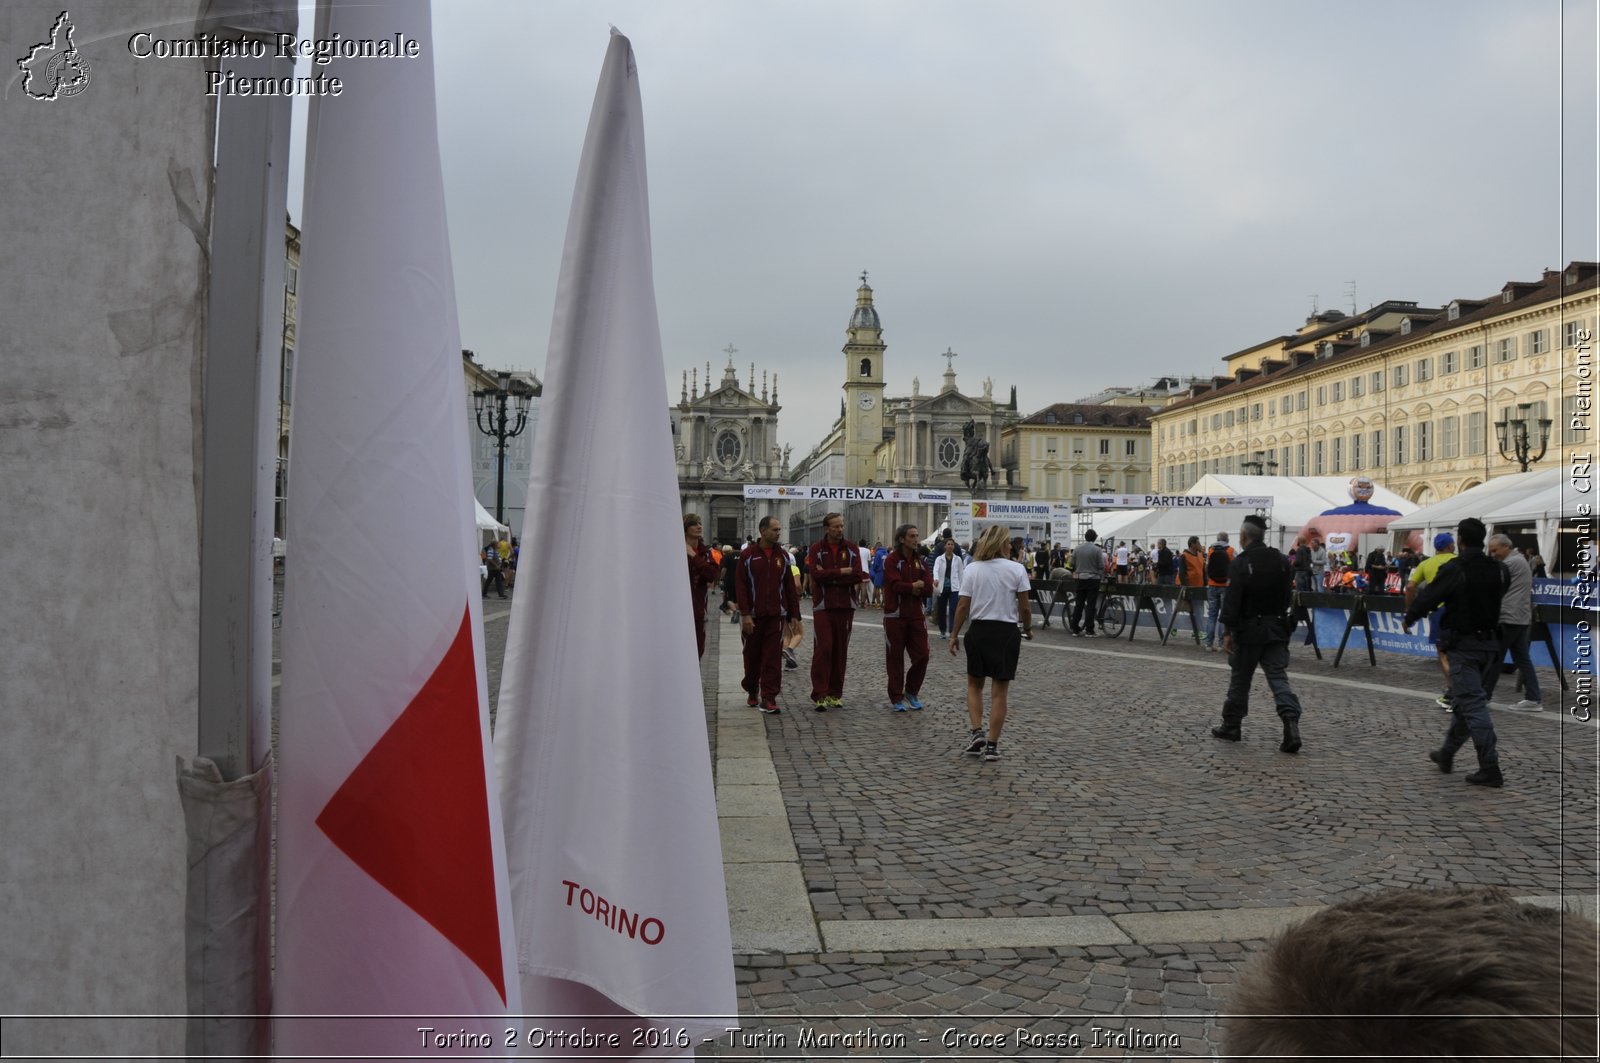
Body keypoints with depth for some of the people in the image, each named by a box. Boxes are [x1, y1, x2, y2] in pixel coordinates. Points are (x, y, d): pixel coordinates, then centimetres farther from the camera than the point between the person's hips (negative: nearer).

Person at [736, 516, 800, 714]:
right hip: (753, 616, -1)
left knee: (773, 658, -5)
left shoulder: (782, 556, 8)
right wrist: (745, 614, -12)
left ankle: (768, 698, -4)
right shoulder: (748, 555, -2)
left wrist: (794, 615, 6)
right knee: (752, 656, 11)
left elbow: (790, 587, 10)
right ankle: (751, 691, 32)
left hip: (776, 616, 2)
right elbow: (740, 586, -5)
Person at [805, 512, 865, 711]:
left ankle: (835, 694, 14)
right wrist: (843, 571, -13)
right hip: (823, 606, -3)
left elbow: (858, 576, -7)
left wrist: (829, 576, -12)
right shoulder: (816, 549, 0)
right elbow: (817, 575, -16)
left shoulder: (852, 549, 6)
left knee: (840, 651, 6)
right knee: (823, 650, -8)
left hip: (846, 606, 3)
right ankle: (819, 695, -6)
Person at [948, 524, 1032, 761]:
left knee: (974, 685, 19)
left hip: (979, 630, 1)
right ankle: (992, 745, 7)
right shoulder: (1017, 570, -5)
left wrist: (954, 634, 5)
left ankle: (977, 732, 4)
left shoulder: (972, 569, -2)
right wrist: (1028, 628, 13)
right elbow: (1024, 608, -4)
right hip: (1007, 632, -1)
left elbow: (962, 606, -4)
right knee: (999, 692, 6)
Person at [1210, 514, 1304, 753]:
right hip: (1277, 629, 4)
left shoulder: (1239, 564, -13)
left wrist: (1228, 631, -12)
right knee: (1278, 677, 2)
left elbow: (1231, 600, -16)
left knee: (1240, 679, 8)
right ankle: (1291, 722, -17)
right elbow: (1288, 596, 10)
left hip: (1248, 630, -4)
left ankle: (1231, 726, 19)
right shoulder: (1282, 561, 5)